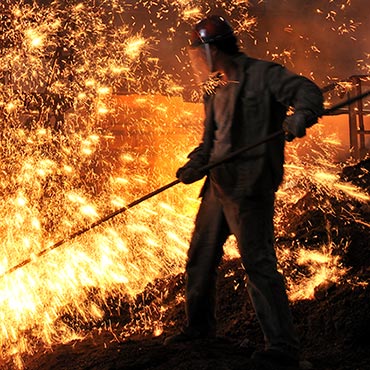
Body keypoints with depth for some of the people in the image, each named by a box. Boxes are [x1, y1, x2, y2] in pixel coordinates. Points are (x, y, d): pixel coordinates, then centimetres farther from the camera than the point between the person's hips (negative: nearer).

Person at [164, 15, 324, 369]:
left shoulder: (262, 74, -6)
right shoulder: (215, 90, 18)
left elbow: (307, 90, -15)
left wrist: (301, 115, -36)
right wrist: (195, 166, 3)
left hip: (249, 186, -9)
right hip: (218, 184, 9)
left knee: (257, 262, -14)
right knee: (200, 256, 18)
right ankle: (199, 326, 37)